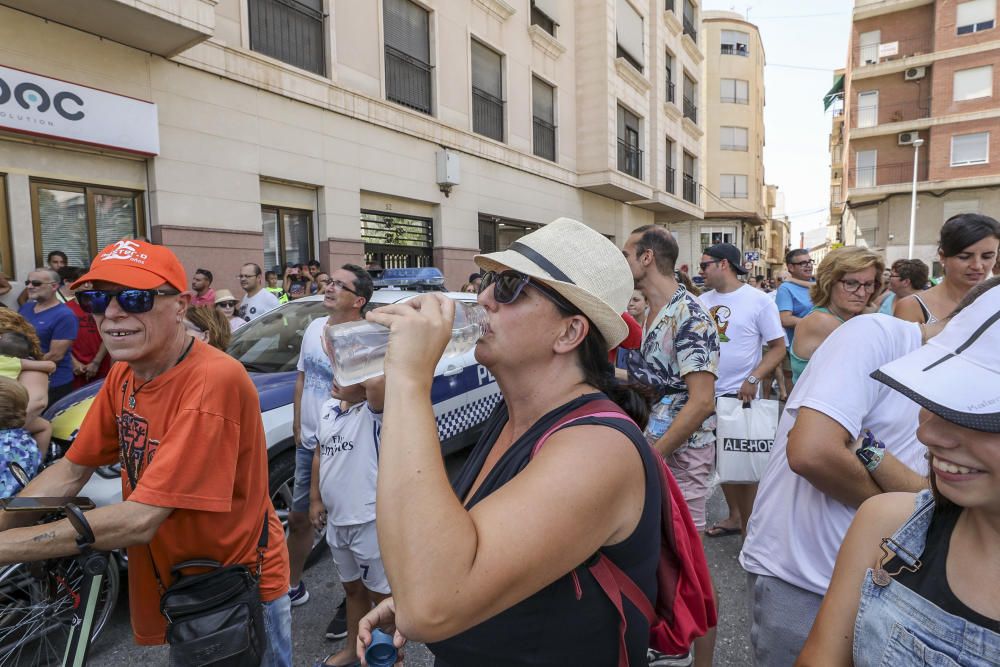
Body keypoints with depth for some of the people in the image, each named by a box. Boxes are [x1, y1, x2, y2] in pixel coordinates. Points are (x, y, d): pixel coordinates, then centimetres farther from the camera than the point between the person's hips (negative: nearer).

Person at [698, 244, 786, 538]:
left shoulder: (758, 300, -7)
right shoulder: (702, 301, 7)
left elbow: (778, 347, -6)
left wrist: (753, 379, -18)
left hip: (740, 394, -5)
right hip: (707, 393, 5)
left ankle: (748, 527, 20)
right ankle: (734, 516, 34)